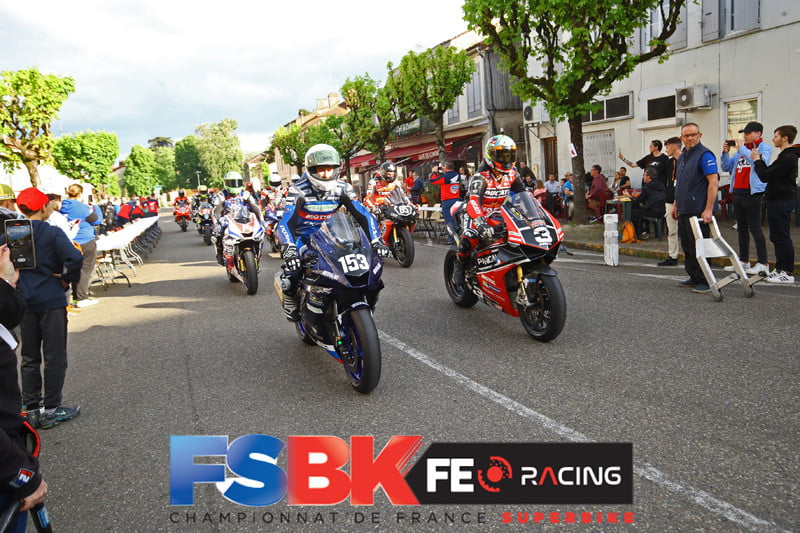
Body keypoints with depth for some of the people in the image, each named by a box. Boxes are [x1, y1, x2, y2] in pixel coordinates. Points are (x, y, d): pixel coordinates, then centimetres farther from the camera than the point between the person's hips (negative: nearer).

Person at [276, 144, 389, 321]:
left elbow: (363, 214, -11)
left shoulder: (343, 188, -8)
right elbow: (286, 222, -29)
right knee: (292, 274, -26)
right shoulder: (299, 190, -18)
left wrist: (376, 241, -26)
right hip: (303, 238, -3)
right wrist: (288, 251, -46)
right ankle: (290, 300, 9)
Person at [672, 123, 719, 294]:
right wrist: (676, 204, 21)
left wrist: (708, 209, -23)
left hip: (698, 211, -9)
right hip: (684, 210, 9)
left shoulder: (705, 155, -10)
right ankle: (694, 278, 23)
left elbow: (714, 182, -18)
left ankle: (705, 282, 1)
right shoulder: (682, 157, 17)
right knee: (687, 246, 13)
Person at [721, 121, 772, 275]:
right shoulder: (740, 150, 17)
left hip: (752, 192, -7)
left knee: (755, 228, -8)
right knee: (741, 228, 12)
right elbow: (726, 167, 16)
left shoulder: (764, 147, -2)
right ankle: (744, 261, 20)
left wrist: (741, 148, -17)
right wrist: (726, 153, 0)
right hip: (738, 192, 7)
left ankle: (763, 263, -3)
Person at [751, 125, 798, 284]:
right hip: (776, 200, 11)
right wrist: (759, 160, 9)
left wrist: (757, 160, -6)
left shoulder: (788, 158, -18)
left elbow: (765, 176, -20)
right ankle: (780, 268, 22)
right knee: (776, 237, 15)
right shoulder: (786, 156, 16)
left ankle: (788, 273, -1)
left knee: (783, 237, -6)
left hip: (782, 202, -11)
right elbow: (770, 174, 16)